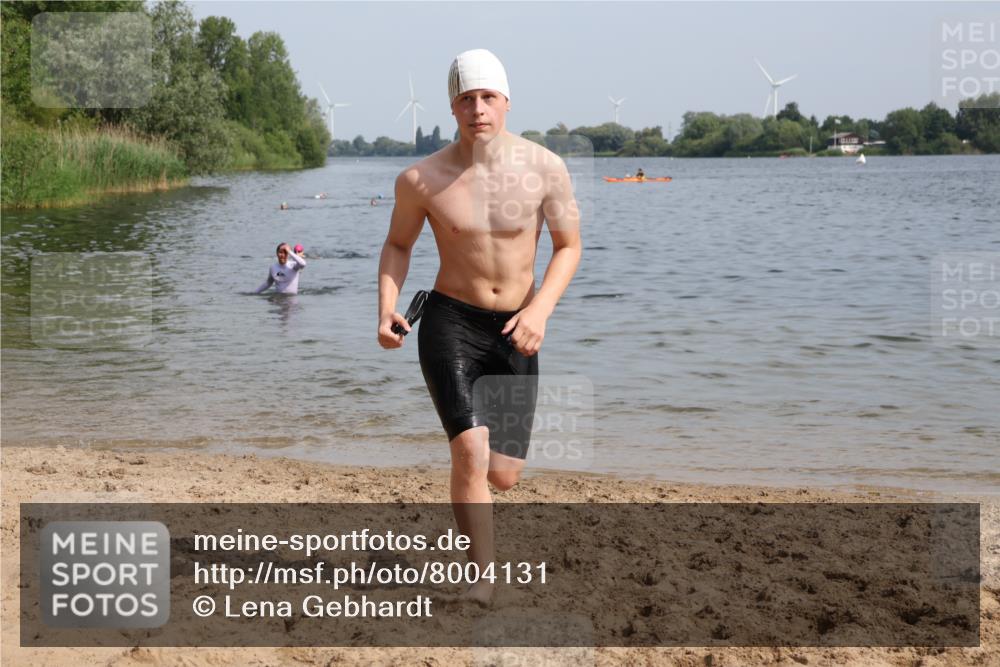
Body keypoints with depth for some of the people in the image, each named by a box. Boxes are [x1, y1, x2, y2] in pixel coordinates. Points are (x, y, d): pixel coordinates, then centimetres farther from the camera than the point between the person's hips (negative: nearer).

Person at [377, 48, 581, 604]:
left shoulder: (545, 169, -8)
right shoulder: (421, 179, -9)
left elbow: (569, 247, 1)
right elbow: (399, 244, 8)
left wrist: (541, 308, -16)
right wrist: (387, 307, -8)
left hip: (516, 331, 2)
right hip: (450, 324, -2)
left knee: (504, 476, 5)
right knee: (470, 452, -22)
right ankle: (485, 577, -12)